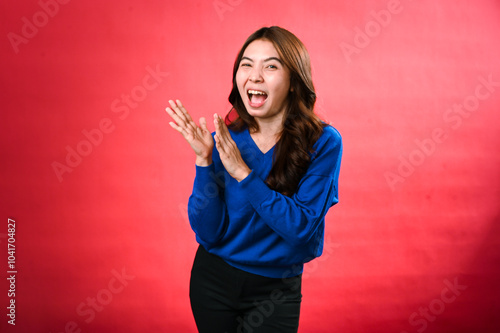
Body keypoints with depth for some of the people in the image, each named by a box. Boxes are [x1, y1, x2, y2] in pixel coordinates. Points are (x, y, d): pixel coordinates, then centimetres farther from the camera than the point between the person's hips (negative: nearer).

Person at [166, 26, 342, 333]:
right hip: (213, 280, 2)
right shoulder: (223, 140, -9)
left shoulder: (323, 142, -15)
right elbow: (208, 233, -12)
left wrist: (242, 173, -26)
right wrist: (204, 161, -22)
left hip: (275, 293, -2)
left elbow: (303, 227, -22)